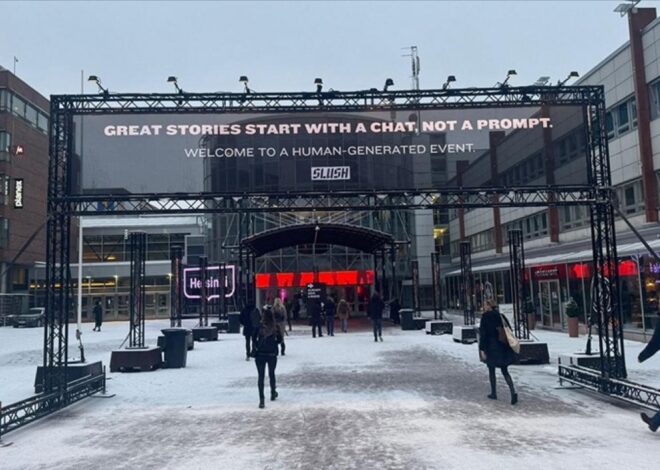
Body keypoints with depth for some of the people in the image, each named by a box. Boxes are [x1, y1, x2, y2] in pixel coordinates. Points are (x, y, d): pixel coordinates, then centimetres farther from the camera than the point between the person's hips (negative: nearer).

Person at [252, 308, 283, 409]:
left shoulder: (259, 326, -8)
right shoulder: (276, 326, -7)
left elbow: (254, 338, -3)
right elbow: (280, 339, 1)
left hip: (260, 354, -1)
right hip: (272, 354, 1)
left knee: (261, 376, 2)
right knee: (271, 374, 21)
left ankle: (261, 399, -5)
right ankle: (273, 394, 37)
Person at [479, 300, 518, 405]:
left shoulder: (485, 316, -9)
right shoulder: (501, 316, 5)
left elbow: (483, 334, -12)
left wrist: (482, 349, -9)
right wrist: (508, 346, 17)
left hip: (491, 348, -4)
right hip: (504, 348, 4)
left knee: (491, 370, 12)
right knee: (505, 371, 9)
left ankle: (494, 393, 20)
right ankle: (513, 392, -8)